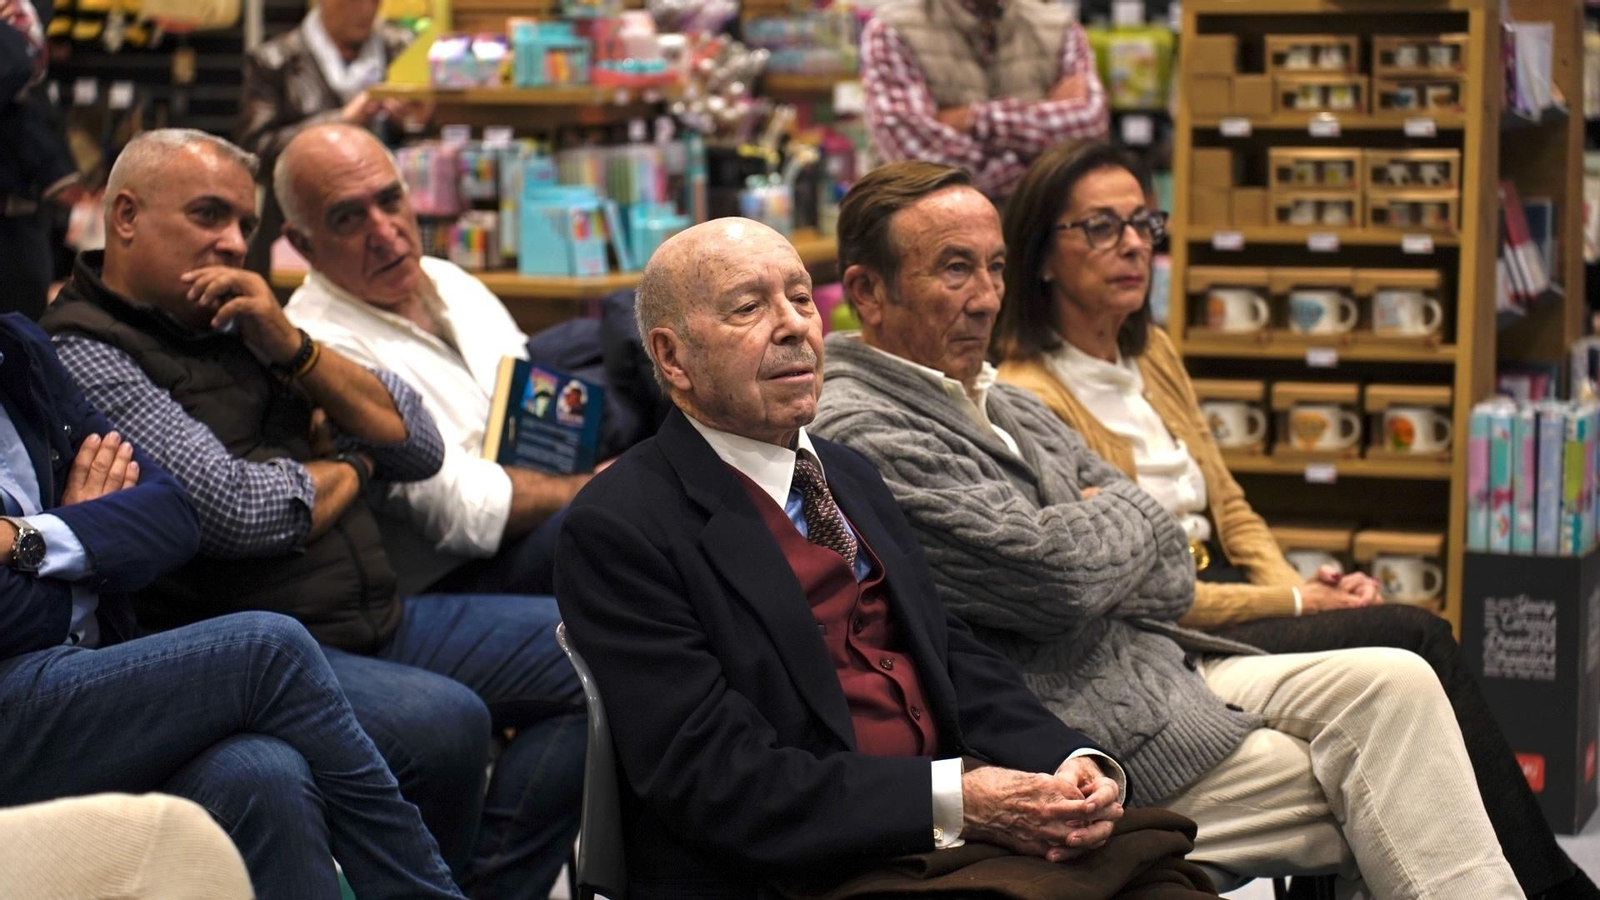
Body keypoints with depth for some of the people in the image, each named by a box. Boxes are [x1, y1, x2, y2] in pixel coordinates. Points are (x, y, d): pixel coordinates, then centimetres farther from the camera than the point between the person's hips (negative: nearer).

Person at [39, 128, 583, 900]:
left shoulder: (239, 323, 16)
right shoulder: (84, 354, -9)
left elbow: (419, 447, 11)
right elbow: (237, 512, -20)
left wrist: (292, 348, -3)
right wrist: (349, 469, 1)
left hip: (376, 618, 9)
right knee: (444, 722, -33)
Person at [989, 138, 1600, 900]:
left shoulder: (1154, 354, 13)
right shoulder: (1027, 396, -13)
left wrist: (1295, 583, -3)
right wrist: (1294, 603, -13)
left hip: (1222, 593, 7)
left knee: (1419, 640, -18)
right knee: (1415, 639, -19)